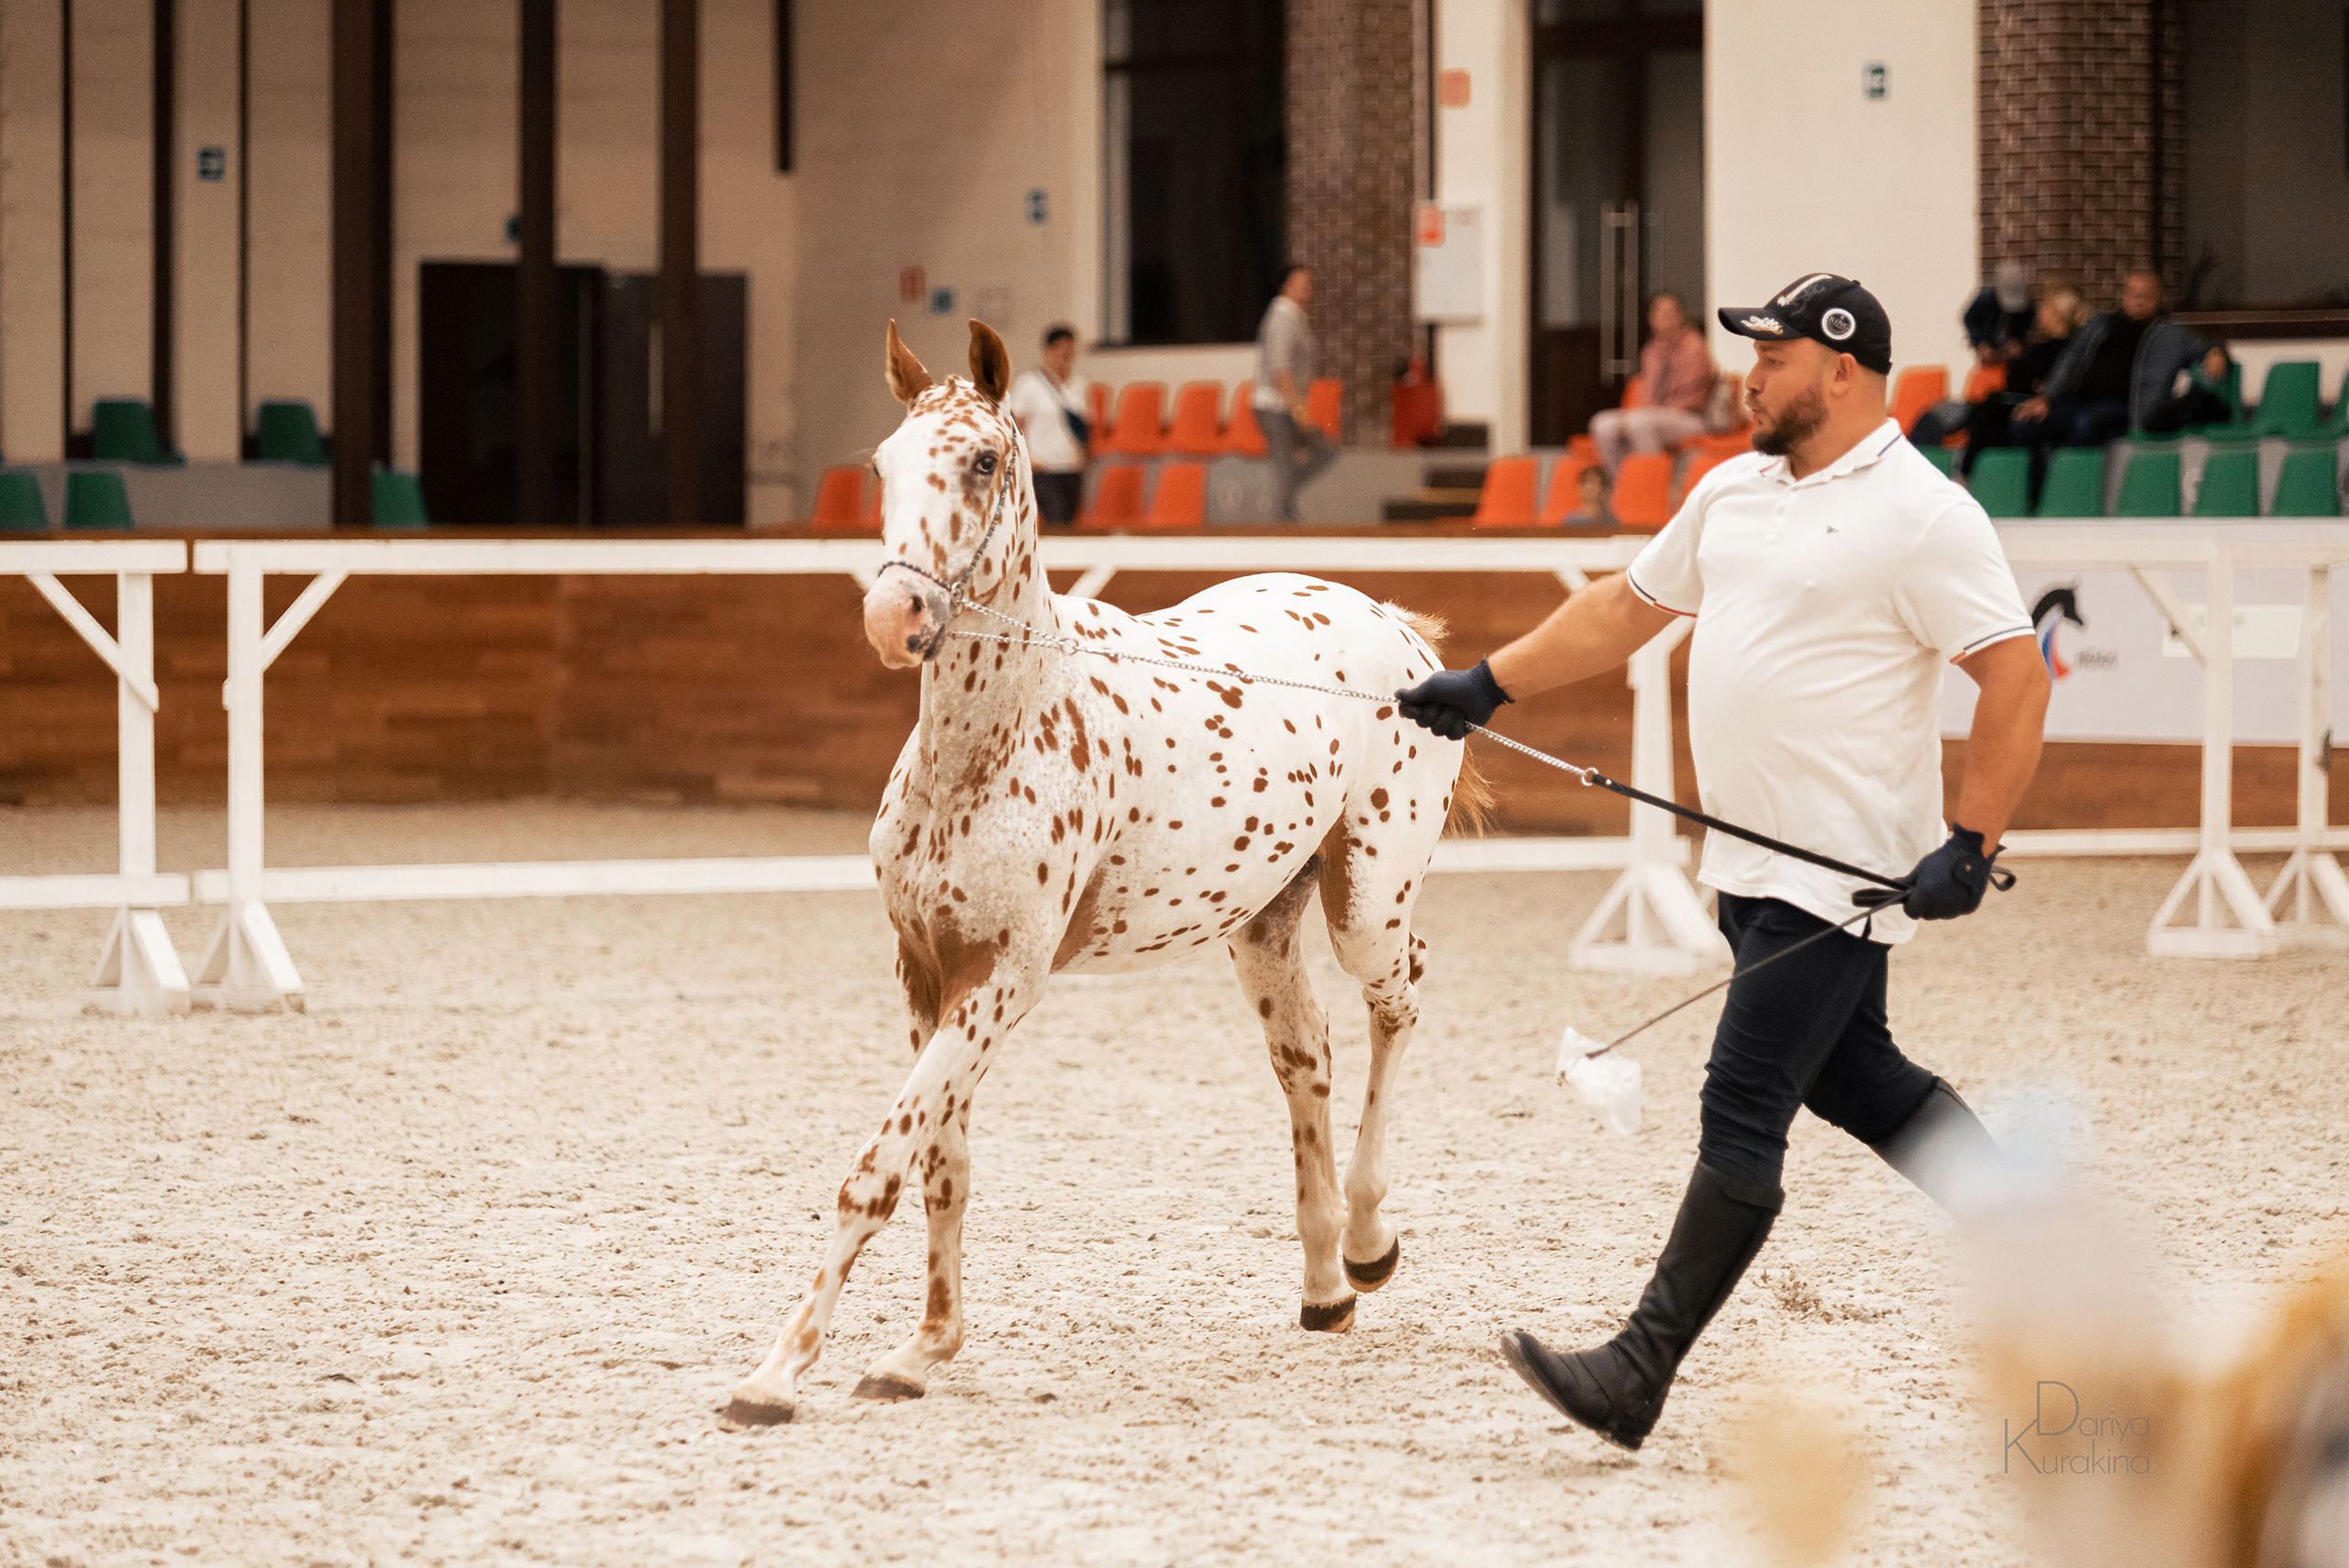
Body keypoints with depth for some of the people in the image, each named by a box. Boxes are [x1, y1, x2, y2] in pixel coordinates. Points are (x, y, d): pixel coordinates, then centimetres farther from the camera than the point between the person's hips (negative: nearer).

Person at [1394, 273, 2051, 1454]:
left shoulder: (1922, 515, -13)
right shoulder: (1735, 490, 12)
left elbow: (2016, 677, -16)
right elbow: (1626, 608, 23)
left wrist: (1969, 847, -21)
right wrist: (1488, 685, 21)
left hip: (1842, 871, -9)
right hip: (1751, 865, 9)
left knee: (1743, 1111, -9)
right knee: (1852, 1079, 17)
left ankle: (1639, 1376, -10)